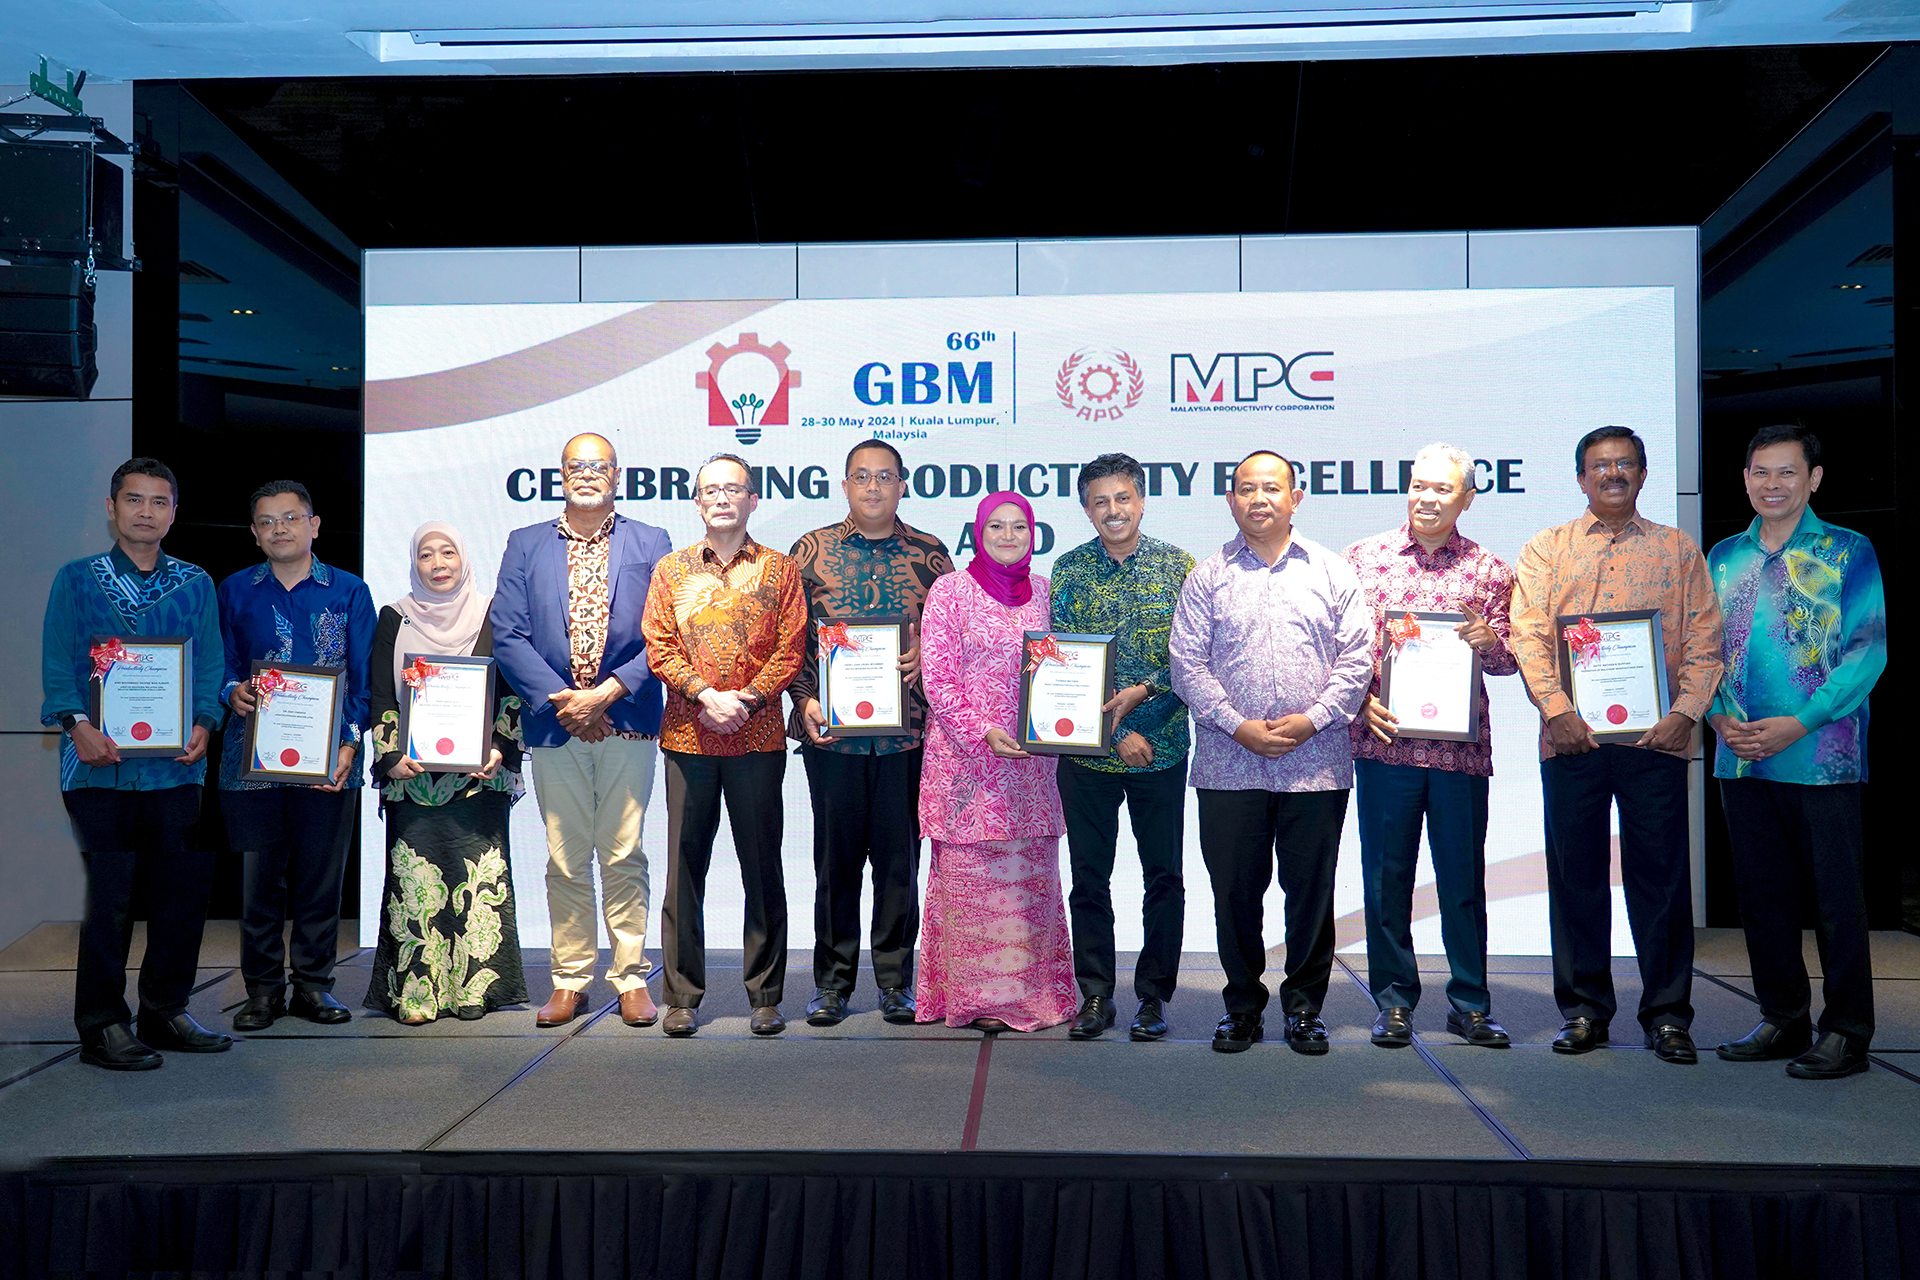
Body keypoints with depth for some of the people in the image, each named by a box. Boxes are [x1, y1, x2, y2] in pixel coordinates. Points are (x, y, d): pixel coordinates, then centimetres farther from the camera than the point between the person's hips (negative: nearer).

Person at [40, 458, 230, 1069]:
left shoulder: (195, 584, 13)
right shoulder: (76, 579, 7)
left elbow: (209, 664, 10)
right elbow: (57, 663, 1)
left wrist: (204, 722, -8)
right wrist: (78, 724, -15)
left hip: (175, 765, 3)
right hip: (101, 762, -3)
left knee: (185, 891, 5)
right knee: (109, 896, -2)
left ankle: (165, 1013, 20)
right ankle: (102, 1026, 11)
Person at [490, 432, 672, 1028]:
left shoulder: (651, 543, 7)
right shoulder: (525, 545, 11)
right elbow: (506, 635, 3)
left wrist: (606, 693, -12)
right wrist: (560, 699, -9)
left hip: (627, 722, -1)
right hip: (554, 726, 1)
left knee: (624, 856, 2)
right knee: (565, 860, 6)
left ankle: (630, 978, 11)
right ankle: (570, 981, 15)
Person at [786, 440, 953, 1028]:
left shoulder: (930, 554, 9)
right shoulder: (811, 551, 7)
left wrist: (925, 651, -7)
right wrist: (805, 699, -6)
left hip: (907, 730, 1)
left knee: (900, 857, 5)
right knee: (836, 857, 5)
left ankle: (895, 980, 17)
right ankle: (832, 982, 17)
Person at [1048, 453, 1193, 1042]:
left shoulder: (1178, 566, 1)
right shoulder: (1068, 569, 3)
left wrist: (1145, 690, -17)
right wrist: (1116, 730, -10)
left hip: (1162, 749, 0)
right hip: (1086, 750, 1)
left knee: (1163, 876, 6)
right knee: (1089, 877, 8)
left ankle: (1154, 995, 20)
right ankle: (1095, 994, 21)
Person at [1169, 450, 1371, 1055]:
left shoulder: (1331, 572, 9)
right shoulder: (1208, 577, 7)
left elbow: (1357, 657, 3)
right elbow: (1187, 663, 1)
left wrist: (1312, 718, -9)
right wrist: (1238, 726, -9)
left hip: (1317, 762, 0)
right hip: (1229, 763, 0)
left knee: (1311, 888, 5)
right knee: (1234, 888, 5)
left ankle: (1304, 1006, 20)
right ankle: (1243, 1005, 20)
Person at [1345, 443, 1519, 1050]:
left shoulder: (1489, 569, 10)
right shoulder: (1364, 556, 7)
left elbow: (1509, 660, 10)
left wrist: (1489, 642, -11)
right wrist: (1361, 700, -6)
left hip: (1461, 744, 1)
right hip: (1383, 739, 0)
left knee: (1464, 876, 6)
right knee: (1386, 874, 5)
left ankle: (1470, 1004, 19)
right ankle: (1394, 1000, 17)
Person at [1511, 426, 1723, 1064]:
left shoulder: (1678, 550, 13)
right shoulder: (1546, 550, 11)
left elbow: (1704, 643, 7)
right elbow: (1528, 636, 1)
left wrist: (1685, 711, -7)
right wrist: (1556, 709, -11)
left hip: (1655, 735, 0)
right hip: (1570, 736, 0)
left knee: (1661, 875, 2)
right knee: (1576, 875, 5)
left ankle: (1667, 1012, 14)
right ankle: (1584, 1008, 16)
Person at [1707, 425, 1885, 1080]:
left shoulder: (1848, 552, 0)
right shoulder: (1724, 557, 12)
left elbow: (1869, 648, -7)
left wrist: (1799, 724, -16)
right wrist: (1719, 717, -5)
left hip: (1822, 758, -4)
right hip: (1741, 757, 5)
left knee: (1836, 898, 2)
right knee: (1762, 895, 12)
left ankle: (1846, 1032, 13)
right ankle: (1783, 1020, 24)